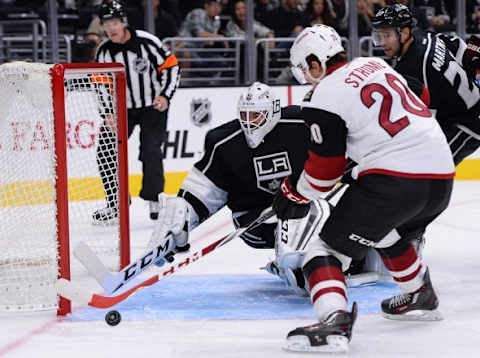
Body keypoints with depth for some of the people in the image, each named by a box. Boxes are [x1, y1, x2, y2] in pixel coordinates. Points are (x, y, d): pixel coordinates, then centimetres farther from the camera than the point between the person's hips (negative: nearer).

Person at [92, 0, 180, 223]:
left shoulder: (147, 42, -18)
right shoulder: (104, 51, -5)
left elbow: (171, 67, -11)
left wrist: (165, 96, -20)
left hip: (153, 105, -4)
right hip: (122, 107, 4)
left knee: (150, 151, -16)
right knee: (106, 151, -4)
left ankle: (154, 200, 0)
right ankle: (116, 204, 10)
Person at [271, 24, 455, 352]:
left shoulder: (325, 96, -5)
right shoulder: (376, 65, 16)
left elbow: (325, 169, 0)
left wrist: (293, 194, 15)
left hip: (392, 182, -8)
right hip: (442, 177, 8)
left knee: (328, 248, -2)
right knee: (389, 234, 36)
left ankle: (334, 320, -25)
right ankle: (422, 297, 51)